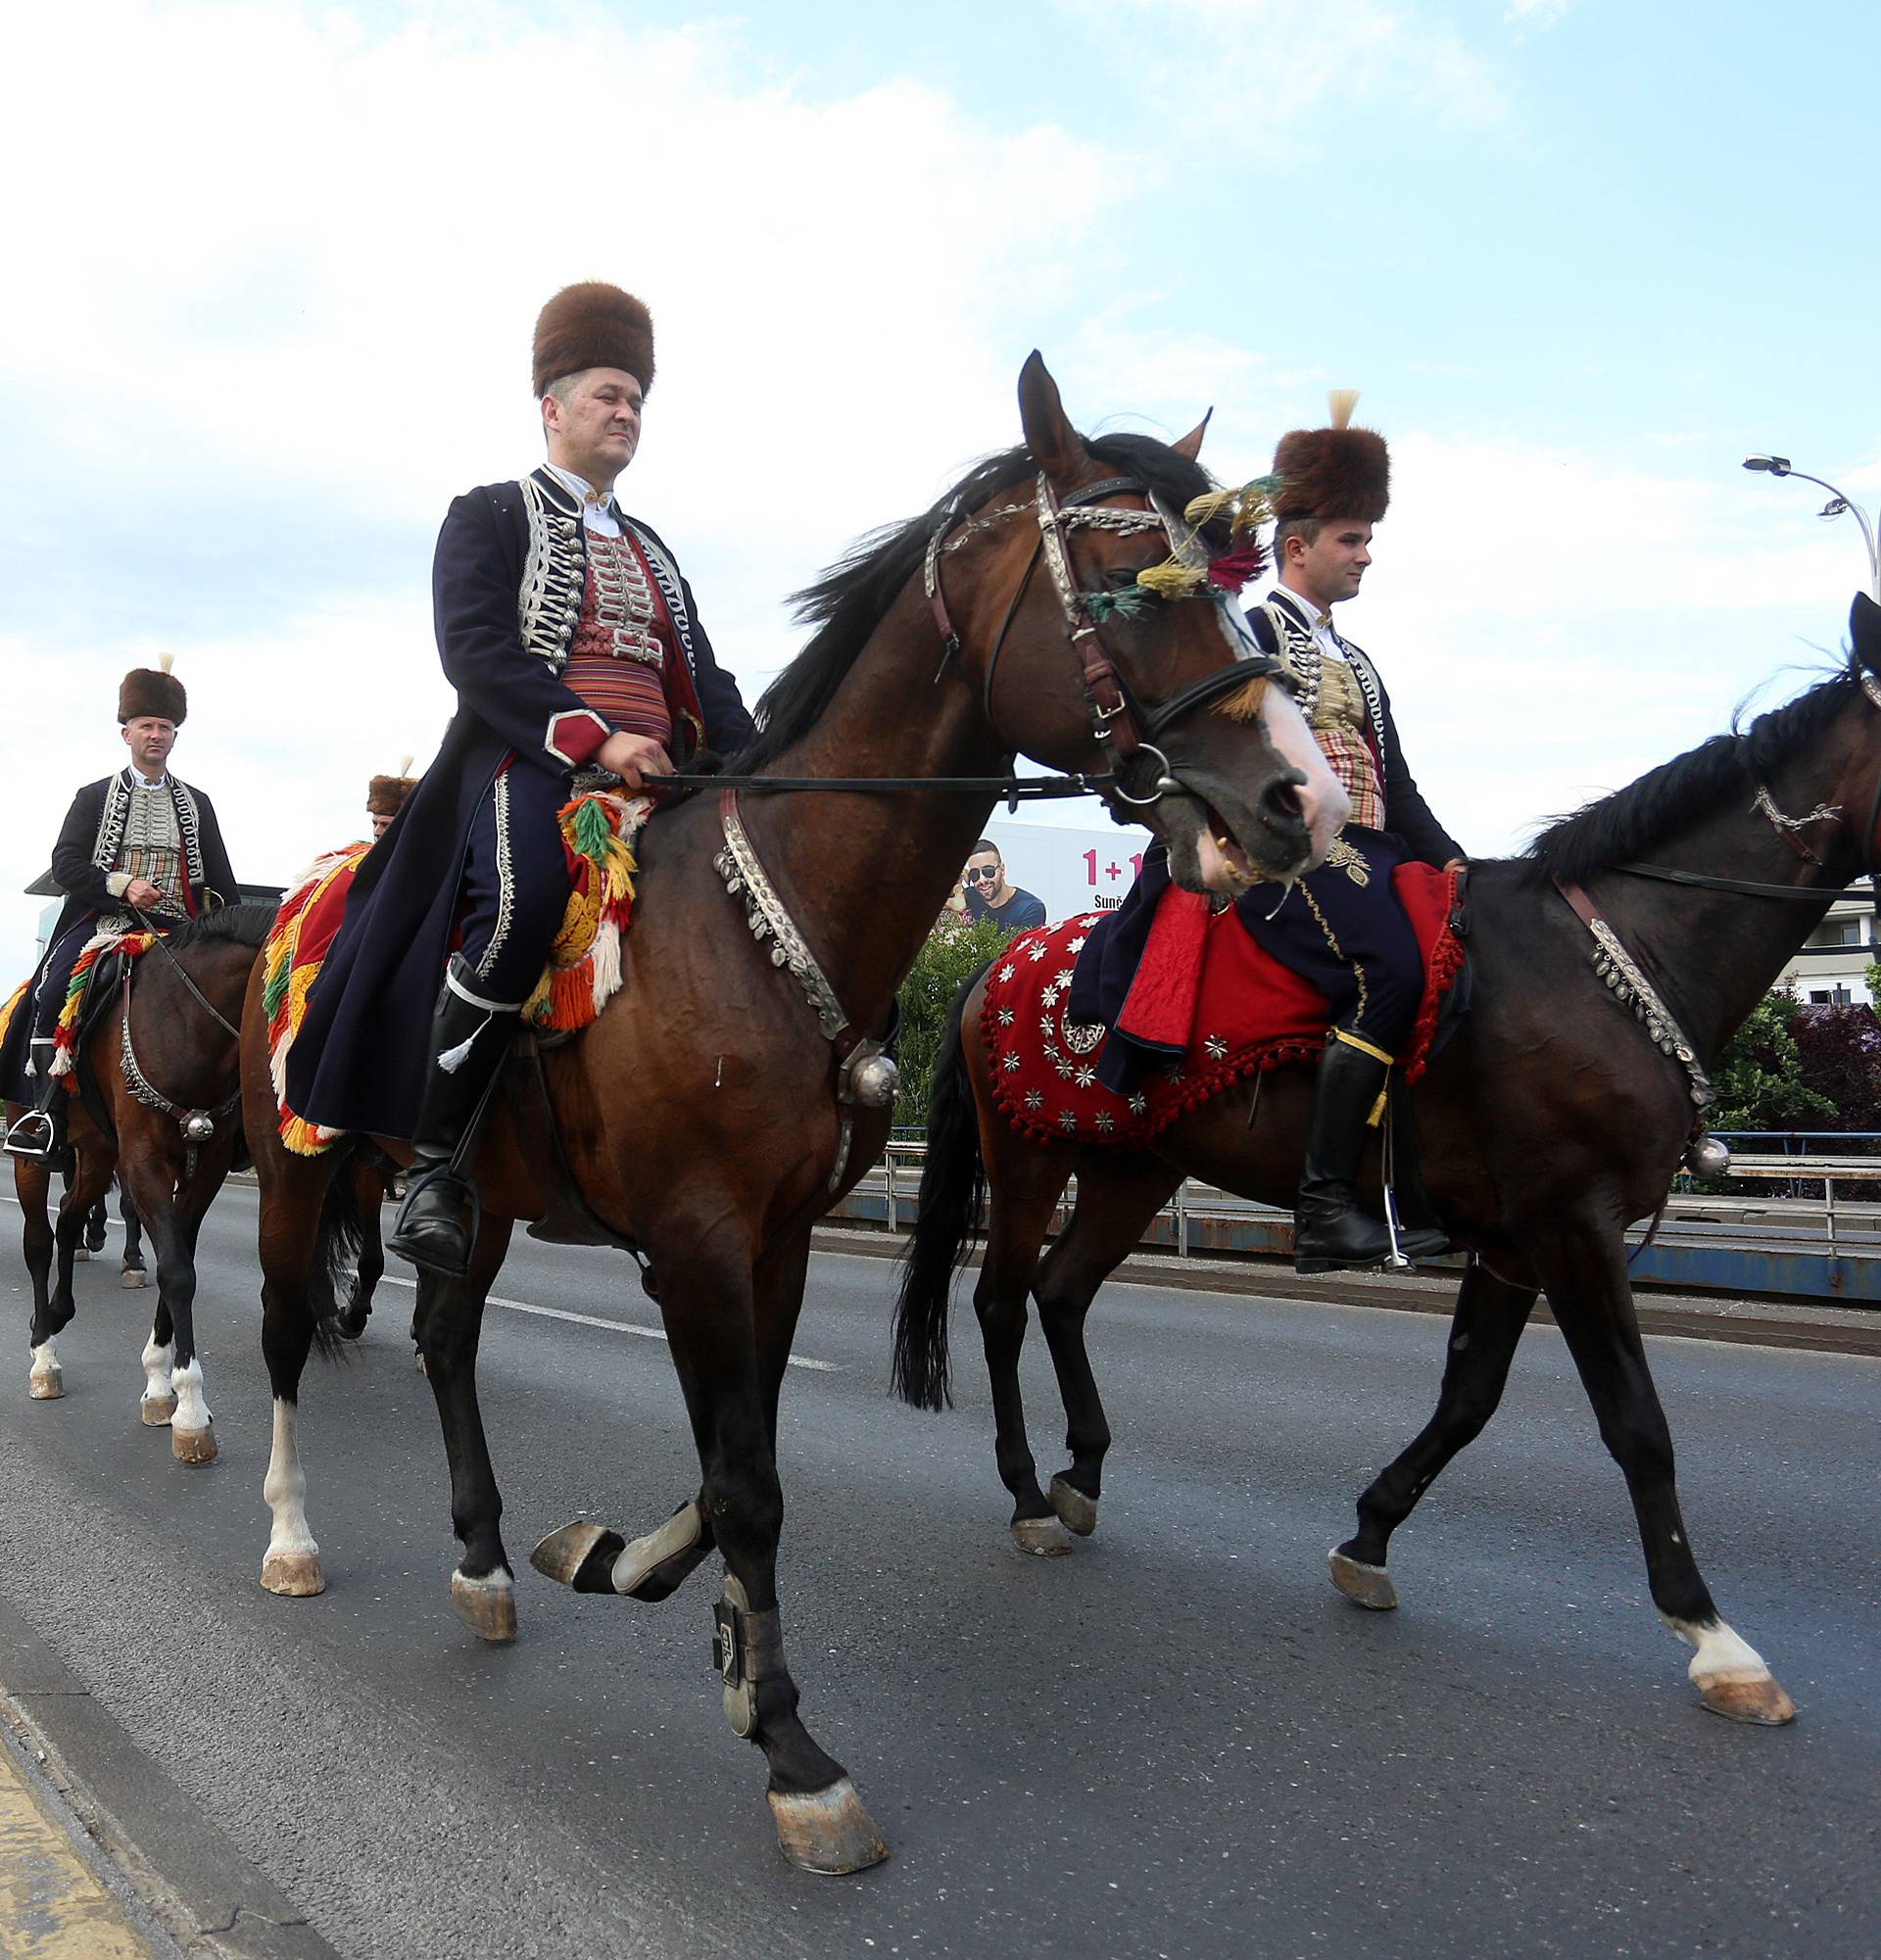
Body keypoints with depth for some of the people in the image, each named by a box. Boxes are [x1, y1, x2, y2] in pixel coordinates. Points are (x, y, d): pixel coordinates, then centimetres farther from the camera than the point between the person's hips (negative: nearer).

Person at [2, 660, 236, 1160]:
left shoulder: (196, 804, 18)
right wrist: (124, 886, -15)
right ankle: (47, 1110, -17)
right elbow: (65, 864, 1)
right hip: (103, 921, -1)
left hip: (177, 927, 1)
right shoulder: (95, 796, 13)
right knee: (52, 992, -25)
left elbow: (222, 882, 18)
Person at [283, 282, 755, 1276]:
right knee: (522, 898, -37)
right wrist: (595, 737, -19)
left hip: (655, 777, 7)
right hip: (529, 761, -6)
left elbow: (704, 681, 23)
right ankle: (434, 1162, -26)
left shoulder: (652, 551, 29)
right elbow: (475, 650, -6)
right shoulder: (489, 514, 11)